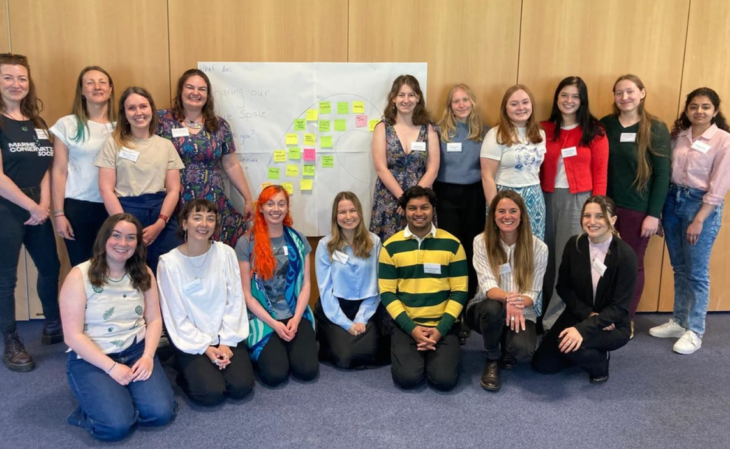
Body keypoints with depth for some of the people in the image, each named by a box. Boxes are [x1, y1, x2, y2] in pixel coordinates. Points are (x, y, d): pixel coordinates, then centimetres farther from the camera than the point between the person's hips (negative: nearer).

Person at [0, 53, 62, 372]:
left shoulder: (36, 123, 11)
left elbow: (45, 168, 9)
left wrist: (44, 205, -5)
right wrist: (33, 207, -13)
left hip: (37, 209, 7)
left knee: (50, 266, 15)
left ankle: (53, 327, 33)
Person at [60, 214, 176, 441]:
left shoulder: (143, 273, 3)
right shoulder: (80, 276, -11)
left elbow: (154, 320, 4)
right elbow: (73, 336, -13)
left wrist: (148, 356, -13)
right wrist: (111, 367, -18)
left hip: (136, 352, 4)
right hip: (91, 359, -4)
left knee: (161, 412, -17)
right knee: (117, 425, -24)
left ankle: (122, 397, 13)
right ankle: (95, 408, 10)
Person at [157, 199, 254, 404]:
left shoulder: (226, 253, -4)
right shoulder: (169, 262, -10)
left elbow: (235, 300, -3)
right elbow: (177, 316, -9)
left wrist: (227, 342, -11)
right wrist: (204, 348, -13)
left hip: (225, 336, 2)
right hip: (191, 341, -2)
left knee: (241, 387, -14)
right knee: (211, 393, -19)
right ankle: (188, 371, 12)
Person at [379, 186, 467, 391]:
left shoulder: (452, 244, 1)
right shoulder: (391, 246, 1)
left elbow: (459, 291, -1)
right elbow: (387, 292, -1)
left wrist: (441, 328, -12)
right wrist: (411, 328, -13)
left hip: (443, 326, 0)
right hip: (406, 325, 0)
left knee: (445, 380, -17)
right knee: (408, 378, -19)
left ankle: (434, 355, 16)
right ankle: (412, 353, 15)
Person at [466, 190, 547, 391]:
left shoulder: (538, 247, -7)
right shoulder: (481, 242, -8)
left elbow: (533, 293, -8)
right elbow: (487, 286, -19)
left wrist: (518, 303, -32)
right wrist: (508, 299, -42)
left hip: (522, 312, 0)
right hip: (486, 309, 0)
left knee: (523, 349, -32)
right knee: (493, 307, -38)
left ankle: (506, 354, 9)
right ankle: (492, 360, -8)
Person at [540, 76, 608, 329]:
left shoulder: (594, 132, 0)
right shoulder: (544, 130, 8)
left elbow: (600, 173, -2)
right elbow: (537, 168, 8)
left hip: (579, 199, -3)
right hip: (549, 199, 3)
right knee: (548, 258, 9)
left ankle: (560, 318, 9)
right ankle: (546, 313, 22)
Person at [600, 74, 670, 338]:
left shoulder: (656, 129, -3)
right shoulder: (605, 126, 4)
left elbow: (662, 174, -5)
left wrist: (654, 214, -10)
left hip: (638, 209, -2)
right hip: (606, 206, 2)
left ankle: (627, 320, 22)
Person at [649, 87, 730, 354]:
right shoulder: (678, 135, 7)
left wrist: (698, 220, -15)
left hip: (702, 205, -5)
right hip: (673, 201, 5)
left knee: (697, 272, 1)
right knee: (679, 269, 14)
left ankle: (694, 332, 12)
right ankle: (679, 321, 26)